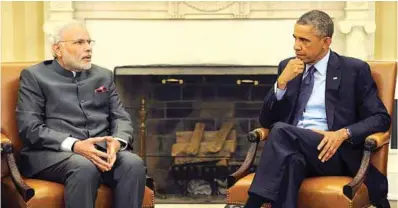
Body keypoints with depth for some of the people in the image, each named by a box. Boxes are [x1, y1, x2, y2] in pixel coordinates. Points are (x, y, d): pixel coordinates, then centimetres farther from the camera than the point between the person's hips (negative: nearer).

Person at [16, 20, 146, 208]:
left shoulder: (103, 76, 20)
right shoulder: (34, 76, 6)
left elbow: (121, 118, 15)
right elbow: (29, 127, -5)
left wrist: (117, 141, -11)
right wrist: (74, 145, -20)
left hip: (102, 149, 4)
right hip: (54, 151, -4)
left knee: (134, 164, -28)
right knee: (85, 168, -38)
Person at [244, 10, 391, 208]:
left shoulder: (354, 70, 6)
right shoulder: (287, 67, 17)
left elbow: (381, 118, 2)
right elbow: (266, 121, 13)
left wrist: (343, 133, -16)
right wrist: (282, 82, -4)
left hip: (335, 154, -3)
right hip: (291, 150, 3)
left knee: (282, 131, -32)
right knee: (290, 159, -37)